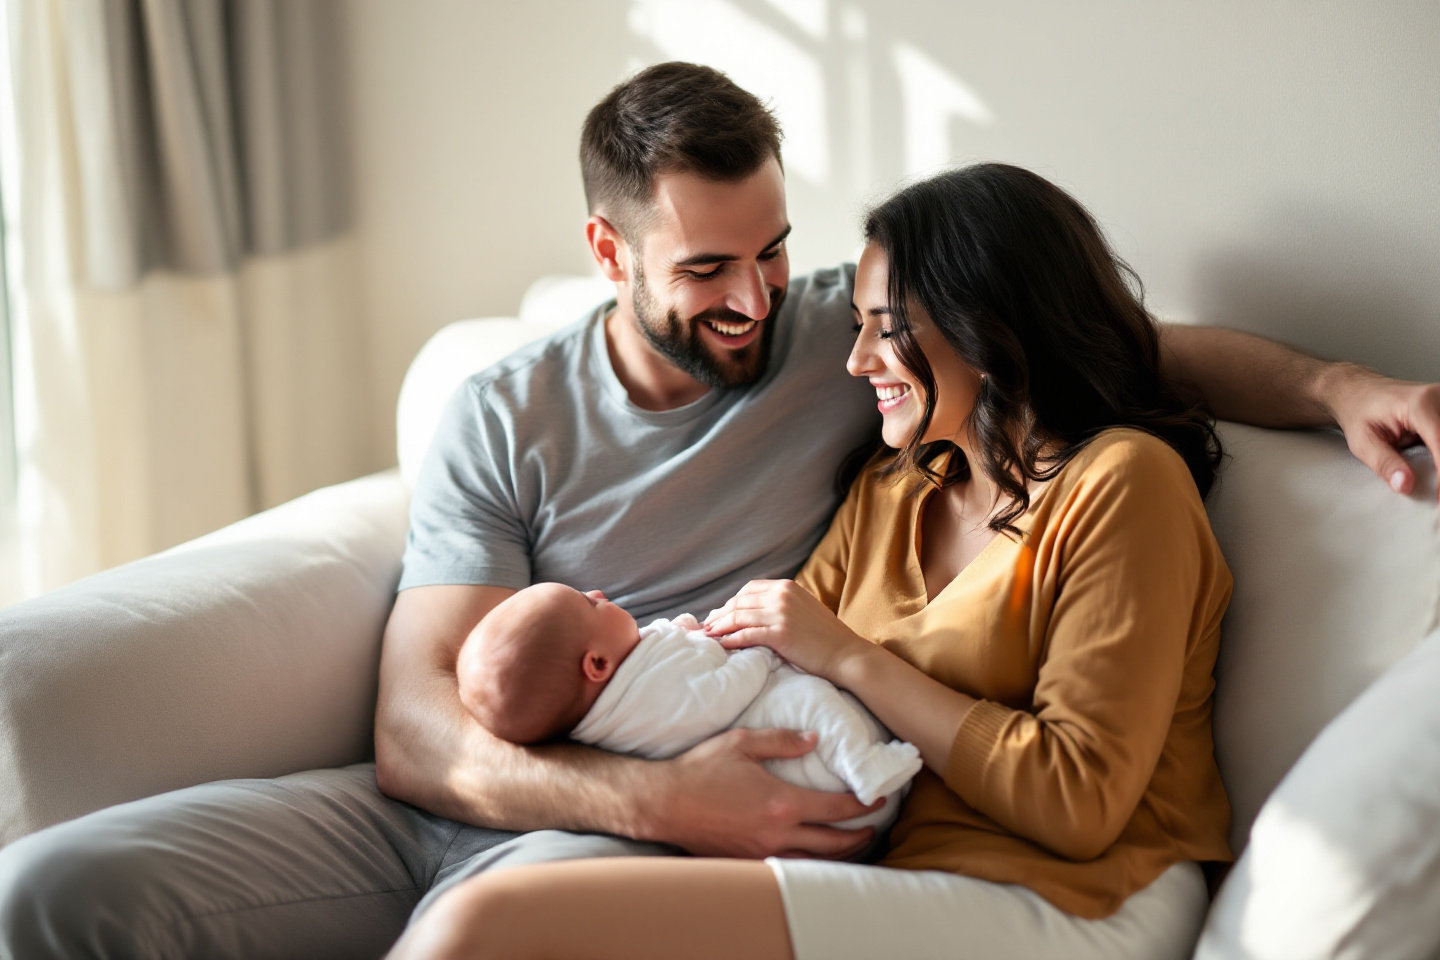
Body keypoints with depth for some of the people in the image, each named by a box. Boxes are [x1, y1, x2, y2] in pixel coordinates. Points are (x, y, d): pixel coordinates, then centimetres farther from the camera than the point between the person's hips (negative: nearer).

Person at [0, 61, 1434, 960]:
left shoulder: (841, 335, 6)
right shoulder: (502, 420, 5)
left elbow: (1130, 343, 9)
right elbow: (415, 729, -5)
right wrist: (654, 796, -21)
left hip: (644, 839, -2)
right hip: (445, 805, 3)